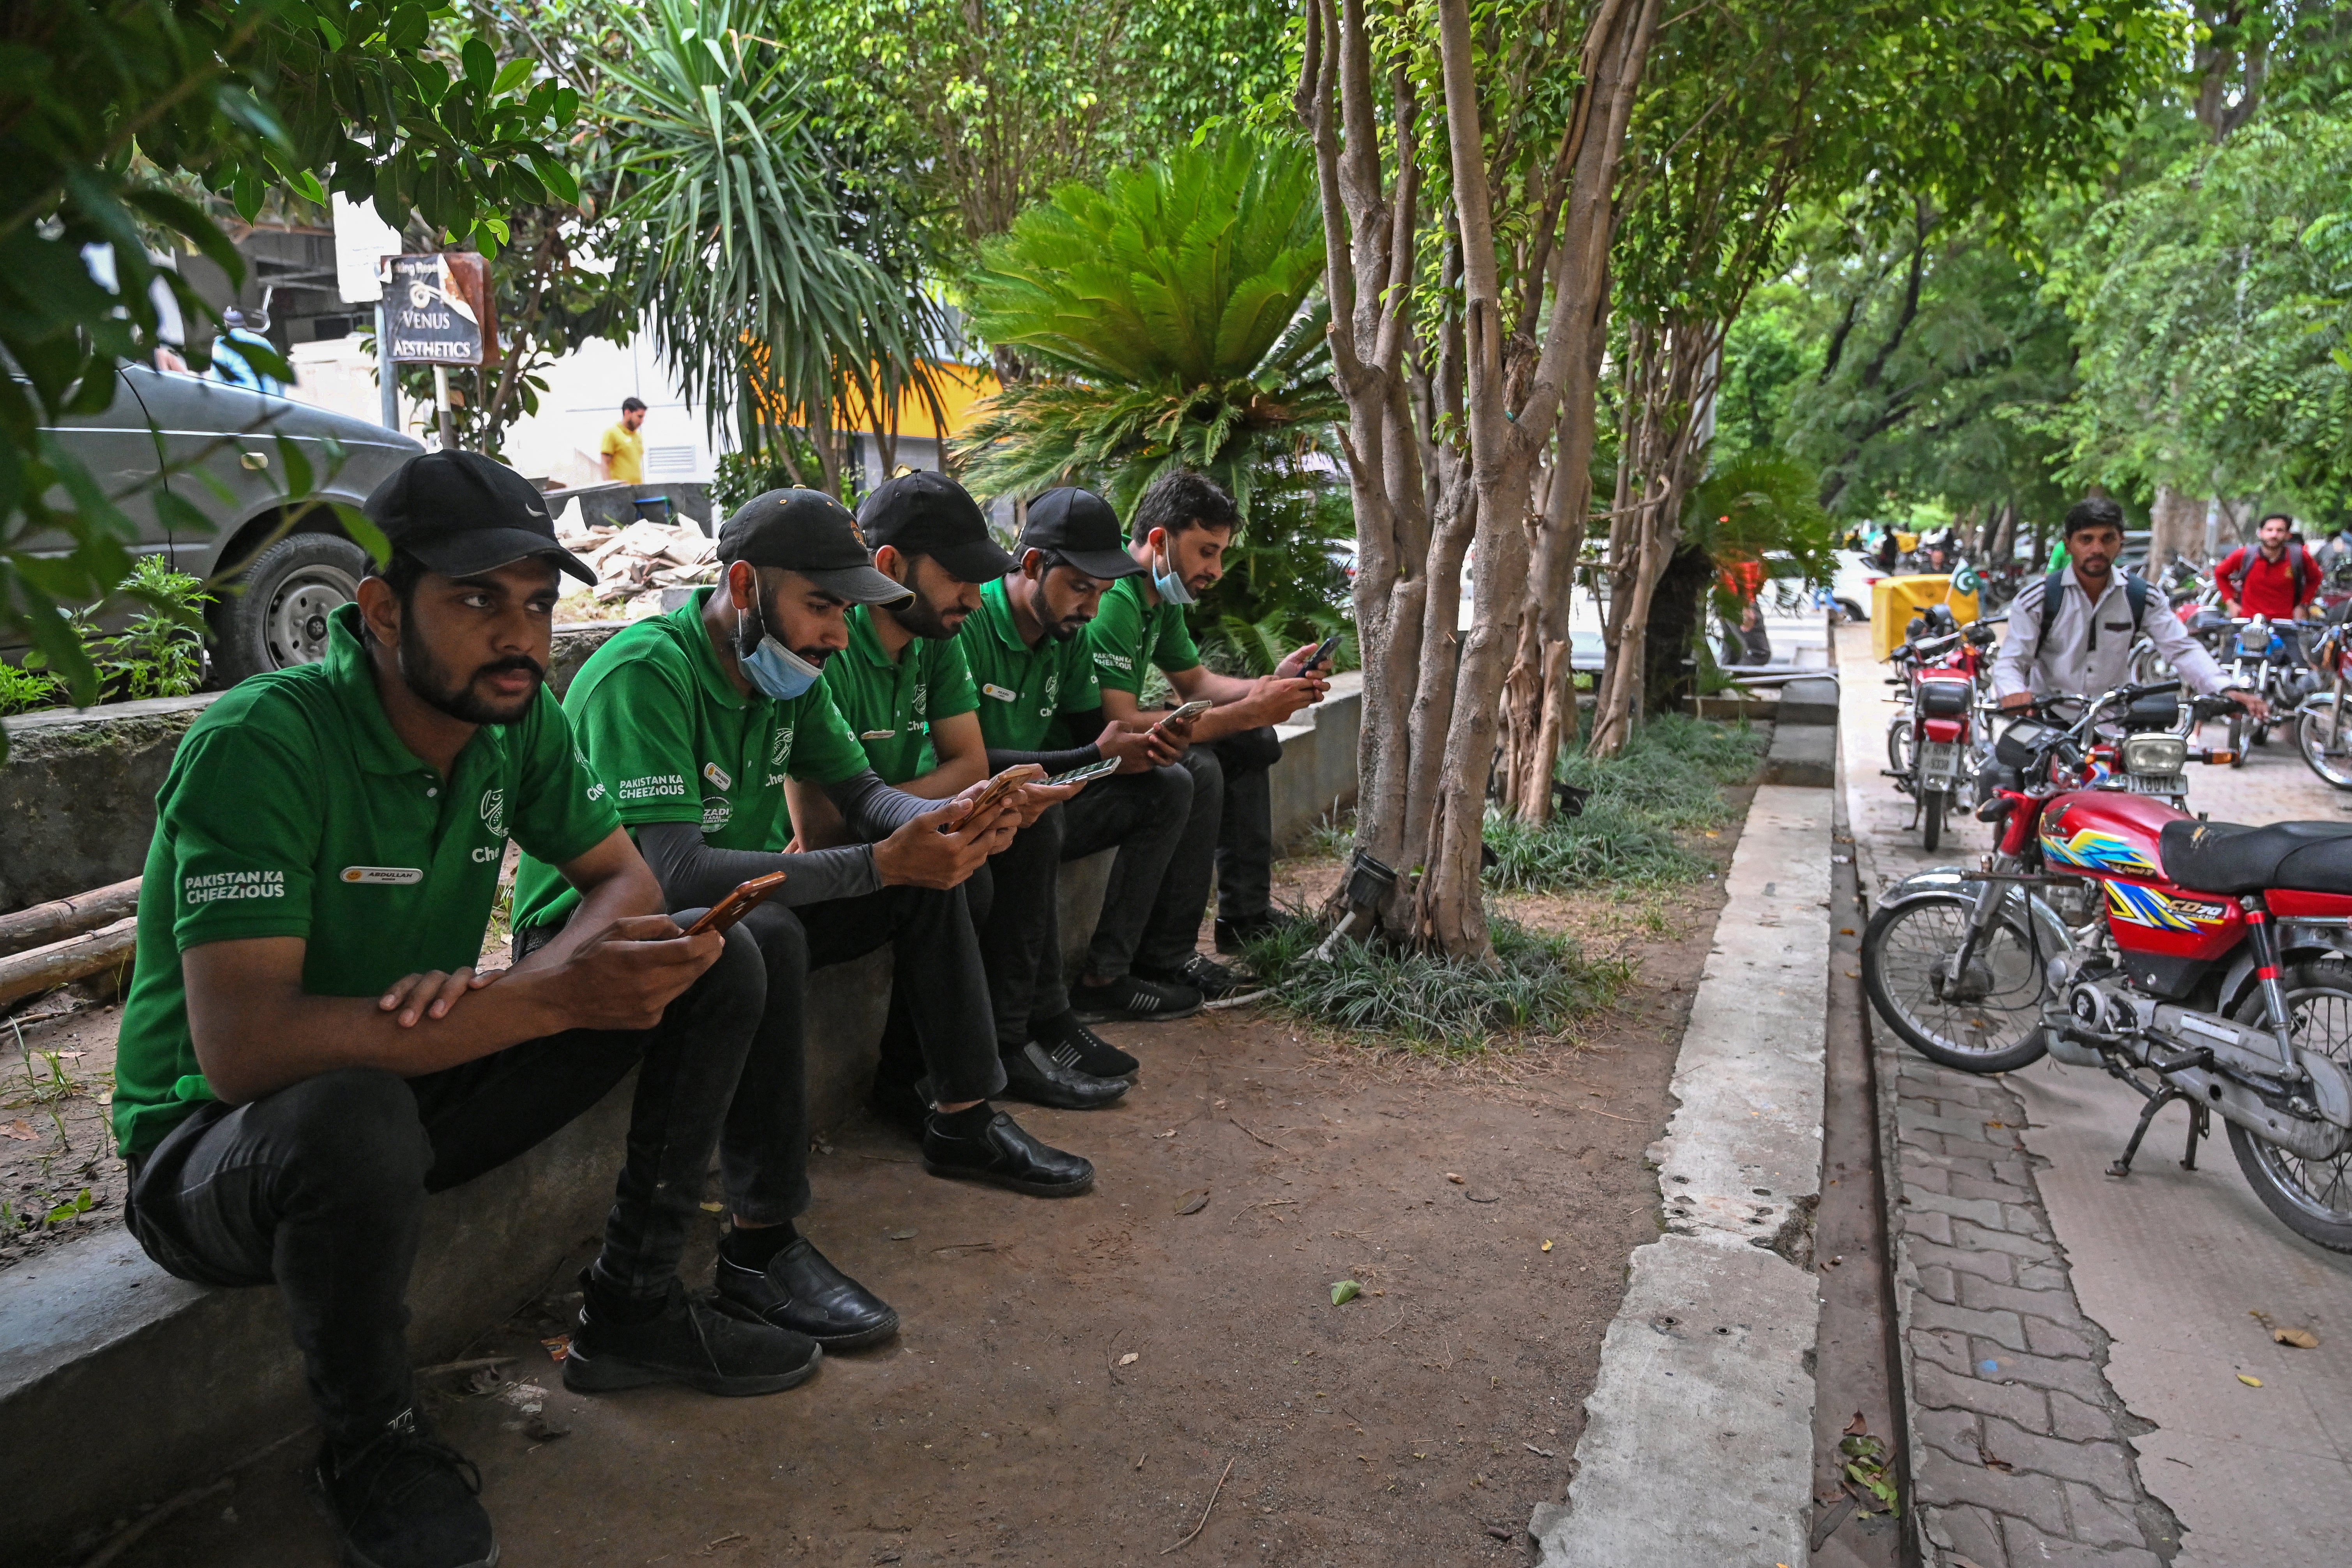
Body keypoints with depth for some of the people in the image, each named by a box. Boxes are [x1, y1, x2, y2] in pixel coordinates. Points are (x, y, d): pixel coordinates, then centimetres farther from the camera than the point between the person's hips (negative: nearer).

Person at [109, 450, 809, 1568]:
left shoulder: (517, 716, -7)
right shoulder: (260, 746, -27)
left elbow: (625, 880, -3)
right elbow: (241, 1047, -35)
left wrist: (513, 986, -24)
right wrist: (549, 997, -39)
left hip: (421, 1085, 6)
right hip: (216, 1146, -6)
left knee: (716, 966, -6)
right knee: (356, 1116, -42)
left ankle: (633, 1307, 5)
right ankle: (369, 1445, -10)